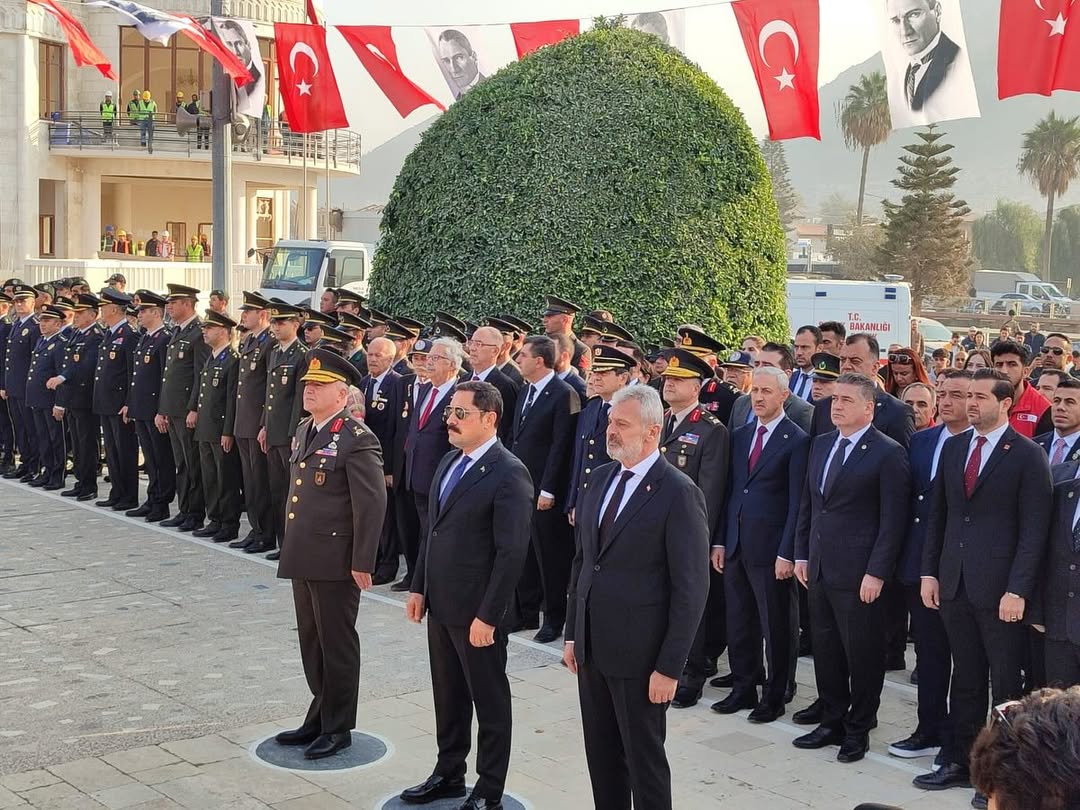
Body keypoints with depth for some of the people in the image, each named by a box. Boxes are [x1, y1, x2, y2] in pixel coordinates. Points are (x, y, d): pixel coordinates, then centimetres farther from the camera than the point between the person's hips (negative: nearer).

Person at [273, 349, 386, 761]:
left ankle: (338, 727, 15)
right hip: (304, 557, 8)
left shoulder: (357, 439, -15)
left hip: (336, 561, -8)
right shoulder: (304, 429, 13)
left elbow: (371, 504, -17)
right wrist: (291, 547, 18)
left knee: (337, 645, 3)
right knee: (312, 642, 16)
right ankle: (320, 716, 29)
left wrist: (362, 563, -18)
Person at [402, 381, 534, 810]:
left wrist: (487, 616, -21)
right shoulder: (450, 462, 9)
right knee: (448, 697, 19)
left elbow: (511, 553, -20)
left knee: (489, 702, 7)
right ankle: (449, 774, 33)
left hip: (477, 611, -8)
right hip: (440, 604, 8)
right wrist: (419, 587, 13)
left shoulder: (509, 474, -17)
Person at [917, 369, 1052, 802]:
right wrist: (930, 571, 7)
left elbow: (1034, 529, -10)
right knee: (965, 679, 13)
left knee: (1005, 684, 5)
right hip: (954, 583, 5)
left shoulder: (1027, 455, -7)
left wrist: (1018, 590, -15)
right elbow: (938, 513, 13)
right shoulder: (953, 447, 9)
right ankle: (960, 762, 21)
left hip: (999, 588, -5)